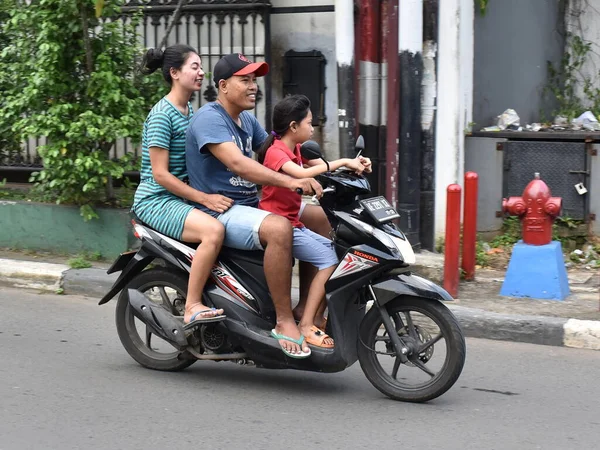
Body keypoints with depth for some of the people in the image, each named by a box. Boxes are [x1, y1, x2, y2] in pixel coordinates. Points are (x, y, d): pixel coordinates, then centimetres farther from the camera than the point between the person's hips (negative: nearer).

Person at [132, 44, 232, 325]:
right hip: (156, 200, -9)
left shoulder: (189, 111, 14)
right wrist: (205, 198, -22)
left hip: (181, 195, 9)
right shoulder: (162, 114, -14)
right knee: (214, 230, -31)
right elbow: (160, 174, -18)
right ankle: (192, 307, -25)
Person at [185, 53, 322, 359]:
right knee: (279, 229, -35)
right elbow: (237, 163, -28)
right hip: (220, 211, -10)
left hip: (250, 205, 10)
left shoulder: (247, 120, 16)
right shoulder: (209, 118, -15)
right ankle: (284, 321, -28)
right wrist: (290, 182, -37)